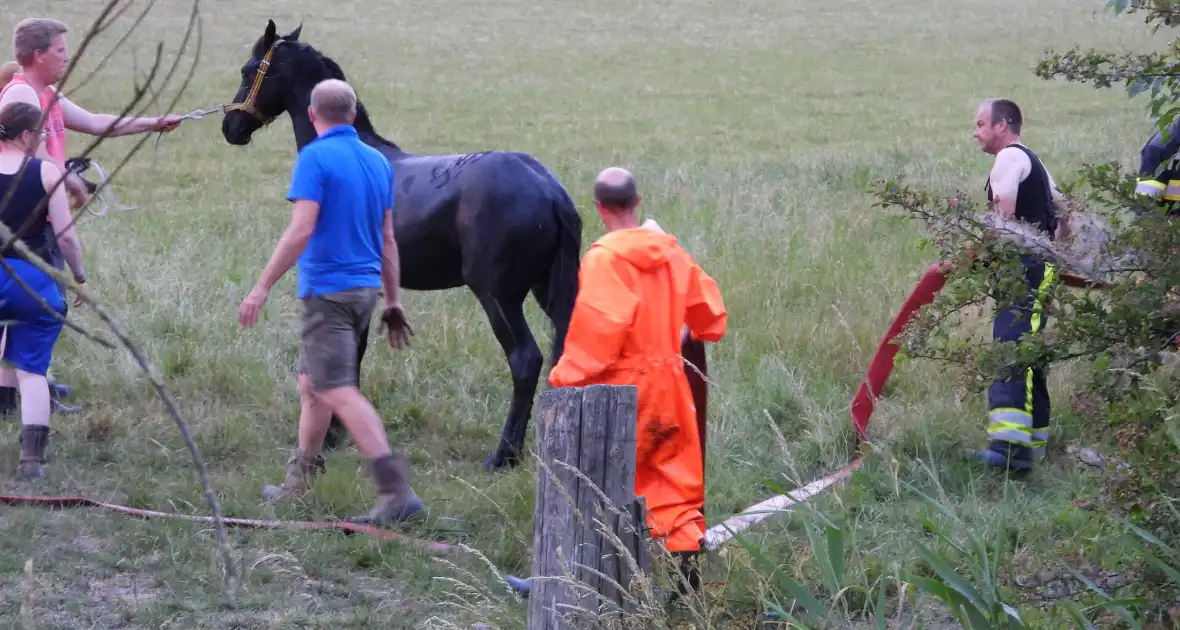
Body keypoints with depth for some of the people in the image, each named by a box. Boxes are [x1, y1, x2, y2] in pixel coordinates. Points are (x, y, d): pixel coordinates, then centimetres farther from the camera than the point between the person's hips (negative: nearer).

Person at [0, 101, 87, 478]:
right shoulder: (46, 172, -5)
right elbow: (66, 235, -7)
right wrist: (78, 274, 8)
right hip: (34, 278, -1)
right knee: (32, 370, 8)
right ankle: (32, 458, 1)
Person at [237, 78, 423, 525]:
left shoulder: (315, 158, -12)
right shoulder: (378, 162, 10)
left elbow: (301, 229, -21)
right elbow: (387, 240, 15)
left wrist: (263, 287, -18)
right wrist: (393, 302, 20)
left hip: (327, 290, -8)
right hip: (366, 287, 8)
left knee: (338, 391, -12)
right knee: (311, 380, 20)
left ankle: (395, 490, -22)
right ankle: (298, 483, 28)